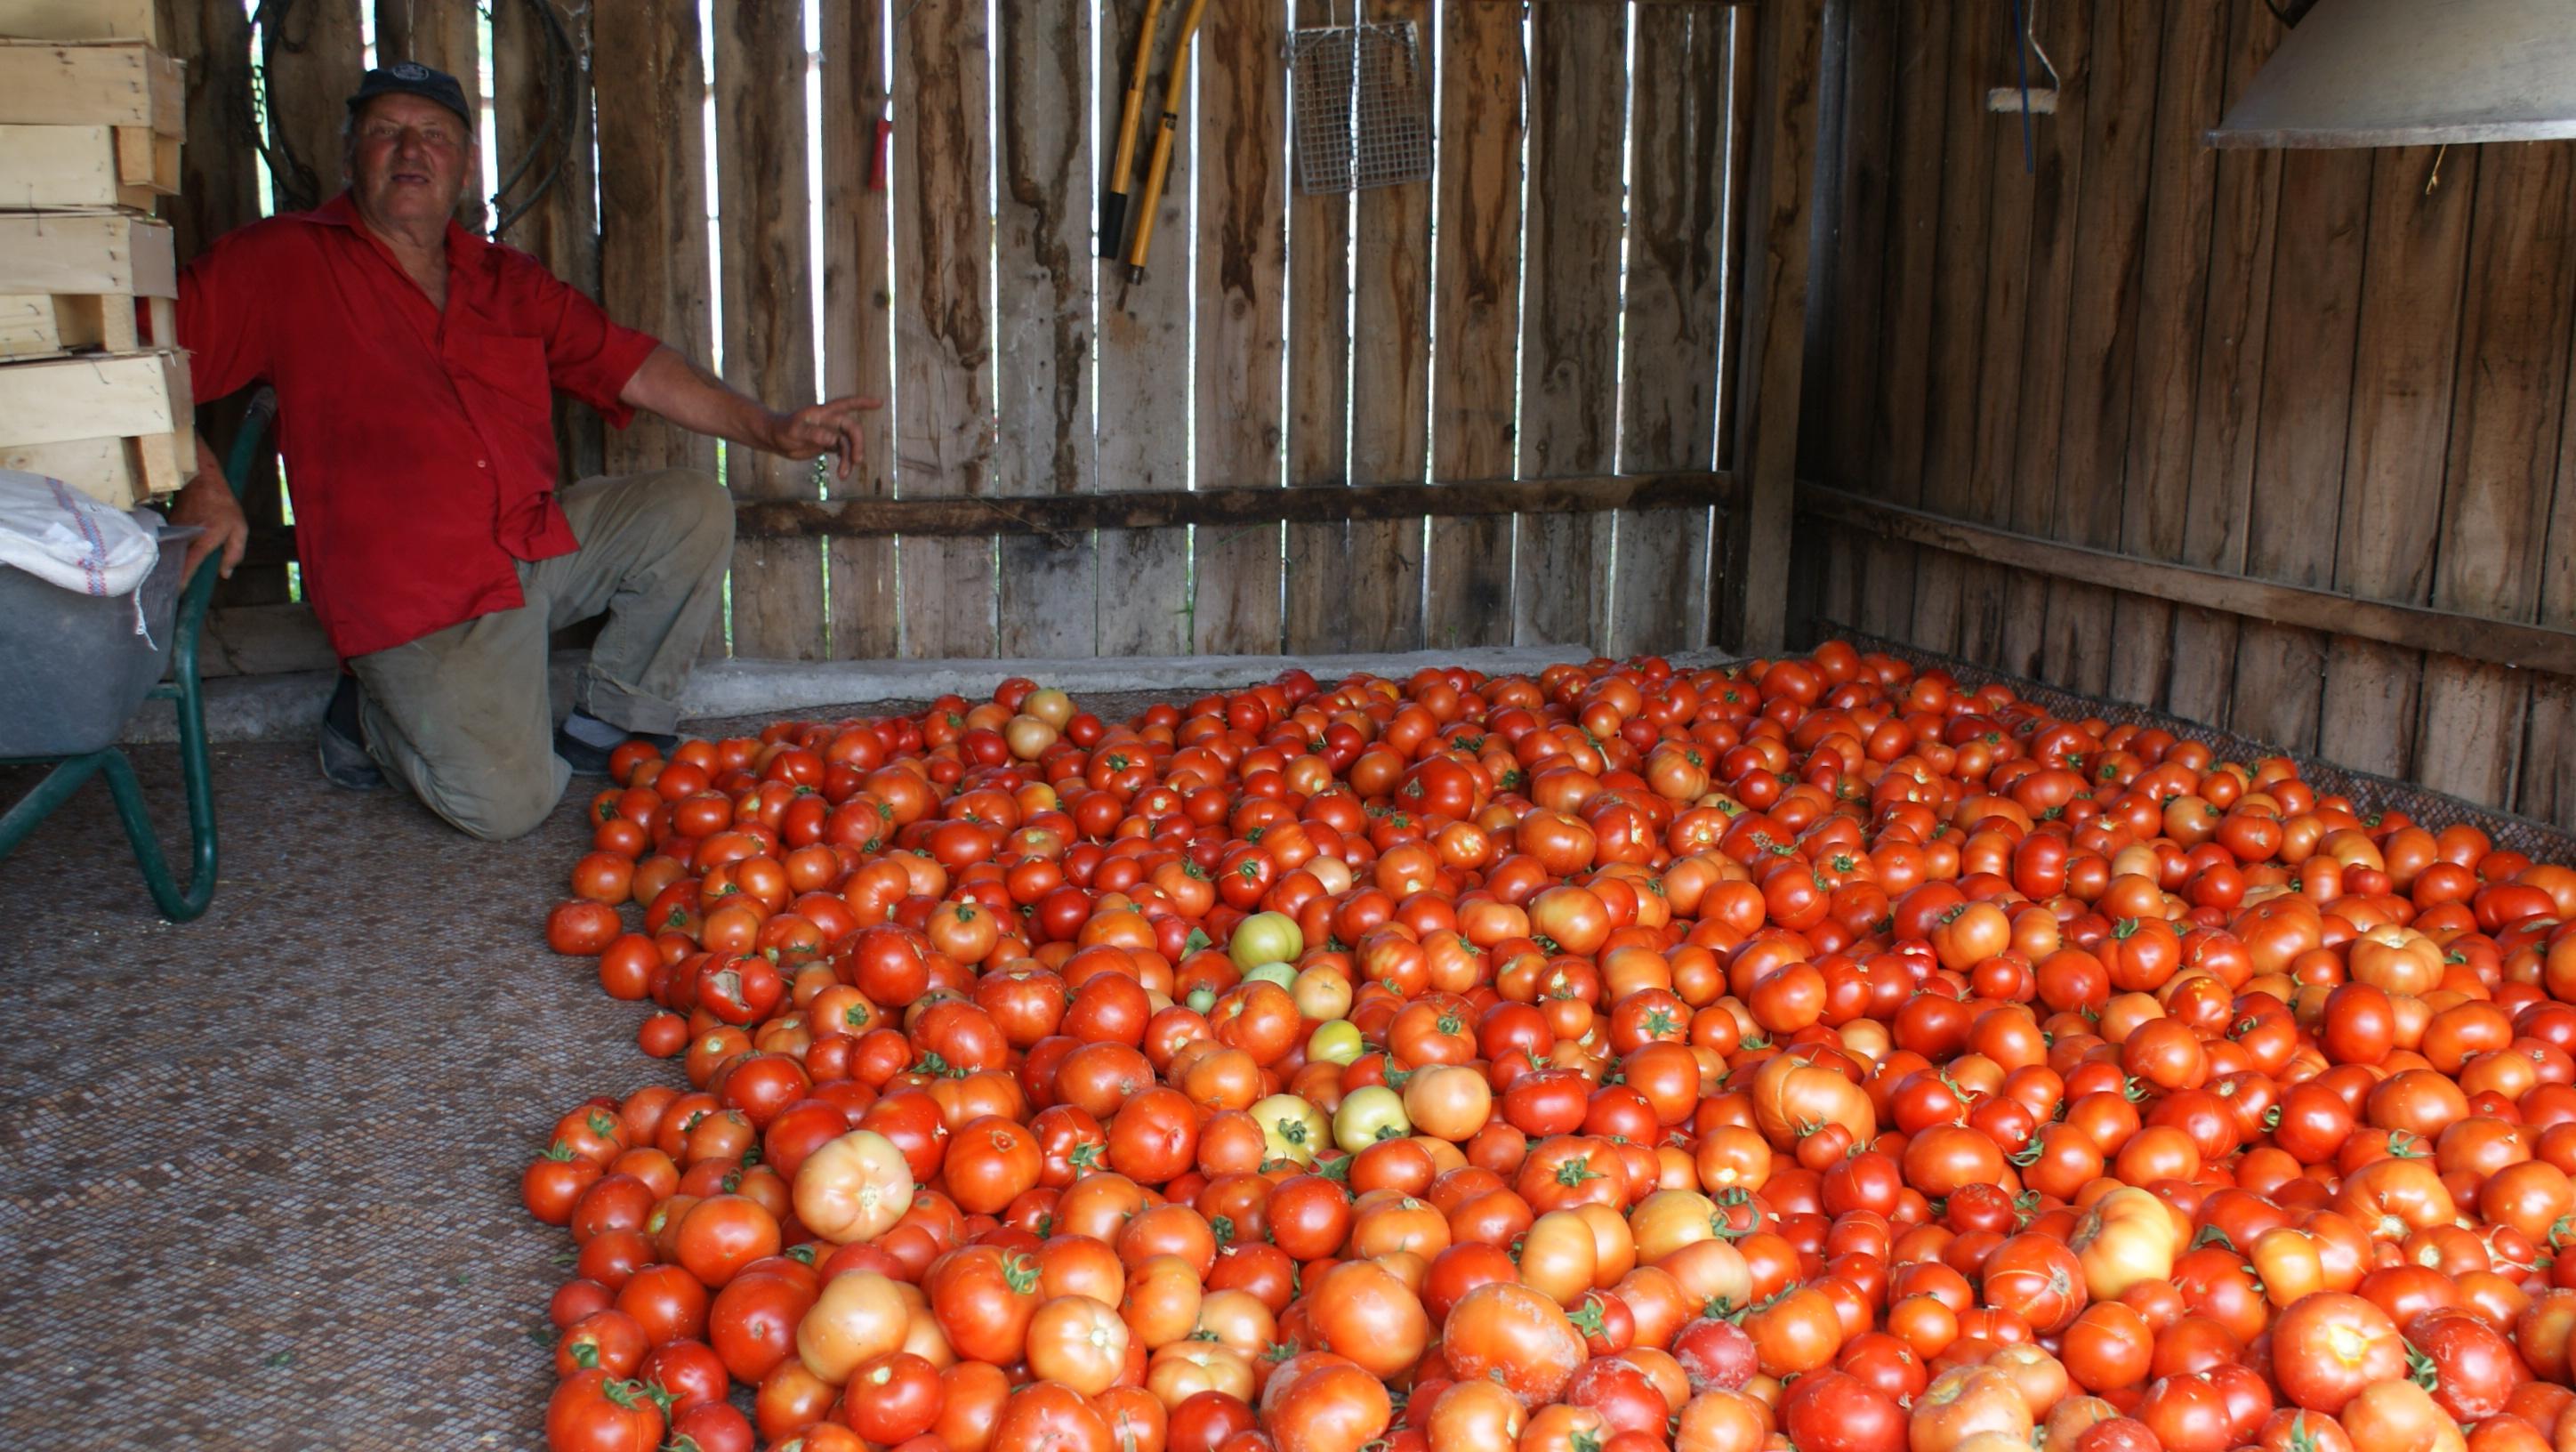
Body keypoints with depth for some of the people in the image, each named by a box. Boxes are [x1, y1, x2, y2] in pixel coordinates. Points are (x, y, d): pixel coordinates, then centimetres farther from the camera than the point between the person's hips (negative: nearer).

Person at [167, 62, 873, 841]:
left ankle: (609, 726, 6)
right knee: (506, 801, -20)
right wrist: (201, 483, -20)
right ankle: (371, 717, 14)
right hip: (417, 596, -6)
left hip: (541, 541, 6)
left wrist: (770, 428, -2)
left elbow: (632, 365, 10)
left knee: (692, 508, -8)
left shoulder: (510, 280, 13)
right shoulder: (284, 264, -2)